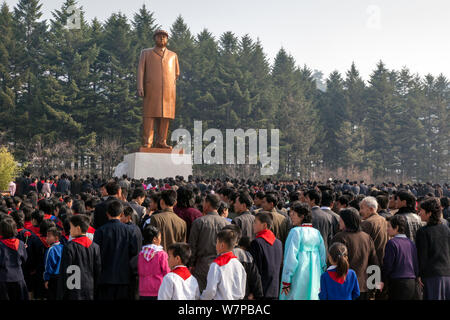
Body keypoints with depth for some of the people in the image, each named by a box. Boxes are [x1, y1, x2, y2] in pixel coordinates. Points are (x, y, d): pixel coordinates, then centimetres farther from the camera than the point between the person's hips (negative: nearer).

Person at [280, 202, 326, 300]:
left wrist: (286, 282, -11)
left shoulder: (296, 231, -11)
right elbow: (323, 257, 9)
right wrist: (321, 279, 18)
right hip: (314, 280, 6)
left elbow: (291, 258, -14)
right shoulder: (317, 233, 6)